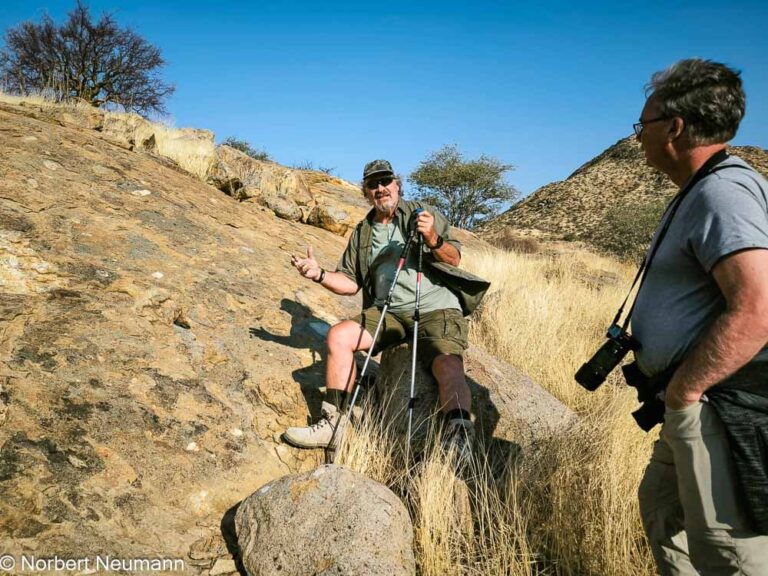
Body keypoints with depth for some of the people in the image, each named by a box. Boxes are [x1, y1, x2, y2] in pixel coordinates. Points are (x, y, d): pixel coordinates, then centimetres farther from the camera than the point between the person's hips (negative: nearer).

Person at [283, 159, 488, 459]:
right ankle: (332, 425, -14)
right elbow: (350, 282, 16)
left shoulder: (422, 213, 7)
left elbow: (454, 258, 4)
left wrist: (433, 240, -17)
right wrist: (320, 274, -3)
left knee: (449, 368, -31)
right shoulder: (362, 233, 18)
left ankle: (459, 436, -33)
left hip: (438, 308, -3)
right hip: (390, 312, 4)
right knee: (339, 335, -18)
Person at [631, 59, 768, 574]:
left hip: (721, 412, -11)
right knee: (661, 508, 23)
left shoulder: (723, 191, -18)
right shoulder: (699, 193, 15)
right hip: (697, 411, 11)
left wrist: (680, 393, -21)